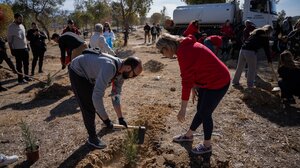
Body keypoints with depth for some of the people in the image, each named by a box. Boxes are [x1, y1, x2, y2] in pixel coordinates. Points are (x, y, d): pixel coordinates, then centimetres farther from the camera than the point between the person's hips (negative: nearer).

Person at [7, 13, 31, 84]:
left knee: (26, 64, 11)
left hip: (25, 48, 7)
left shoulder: (22, 26, 11)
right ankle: (20, 79, 7)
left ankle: (26, 77, 22)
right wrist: (11, 49, -14)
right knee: (19, 65, 0)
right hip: (17, 49, -7)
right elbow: (9, 39, -10)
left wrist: (27, 46, 16)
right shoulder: (11, 27, -10)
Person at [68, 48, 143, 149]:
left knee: (97, 103, 21)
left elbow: (116, 95, -2)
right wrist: (106, 119, -33)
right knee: (89, 107, -7)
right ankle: (92, 137, 12)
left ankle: (107, 123, 44)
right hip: (77, 72, -8)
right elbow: (97, 96, -42)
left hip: (89, 73, 8)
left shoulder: (121, 71, -11)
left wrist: (120, 118, -1)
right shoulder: (110, 68, -40)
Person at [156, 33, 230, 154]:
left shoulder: (184, 52, -28)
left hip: (218, 83, -9)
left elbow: (186, 81, -29)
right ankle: (188, 135, 37)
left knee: (205, 113, 3)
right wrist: (193, 87, 5)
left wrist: (183, 109, -26)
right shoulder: (185, 46, 2)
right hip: (207, 81, 9)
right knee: (200, 110, 20)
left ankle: (207, 145, 24)